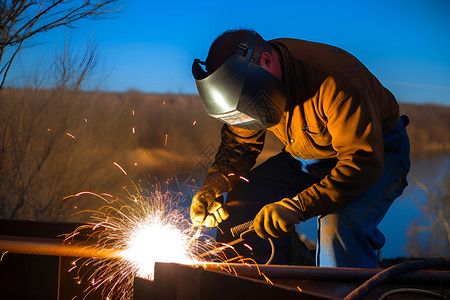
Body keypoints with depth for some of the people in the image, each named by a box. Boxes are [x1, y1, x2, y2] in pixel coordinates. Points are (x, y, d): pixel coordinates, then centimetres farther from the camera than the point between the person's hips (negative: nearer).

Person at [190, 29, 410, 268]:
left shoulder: (335, 83, -36)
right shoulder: (244, 77, -13)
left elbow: (363, 163, -36)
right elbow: (239, 143, 3)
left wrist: (296, 207, -43)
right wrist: (213, 185, -17)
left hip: (378, 154, -7)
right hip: (304, 159, 7)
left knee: (341, 226, -35)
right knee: (238, 208, -8)